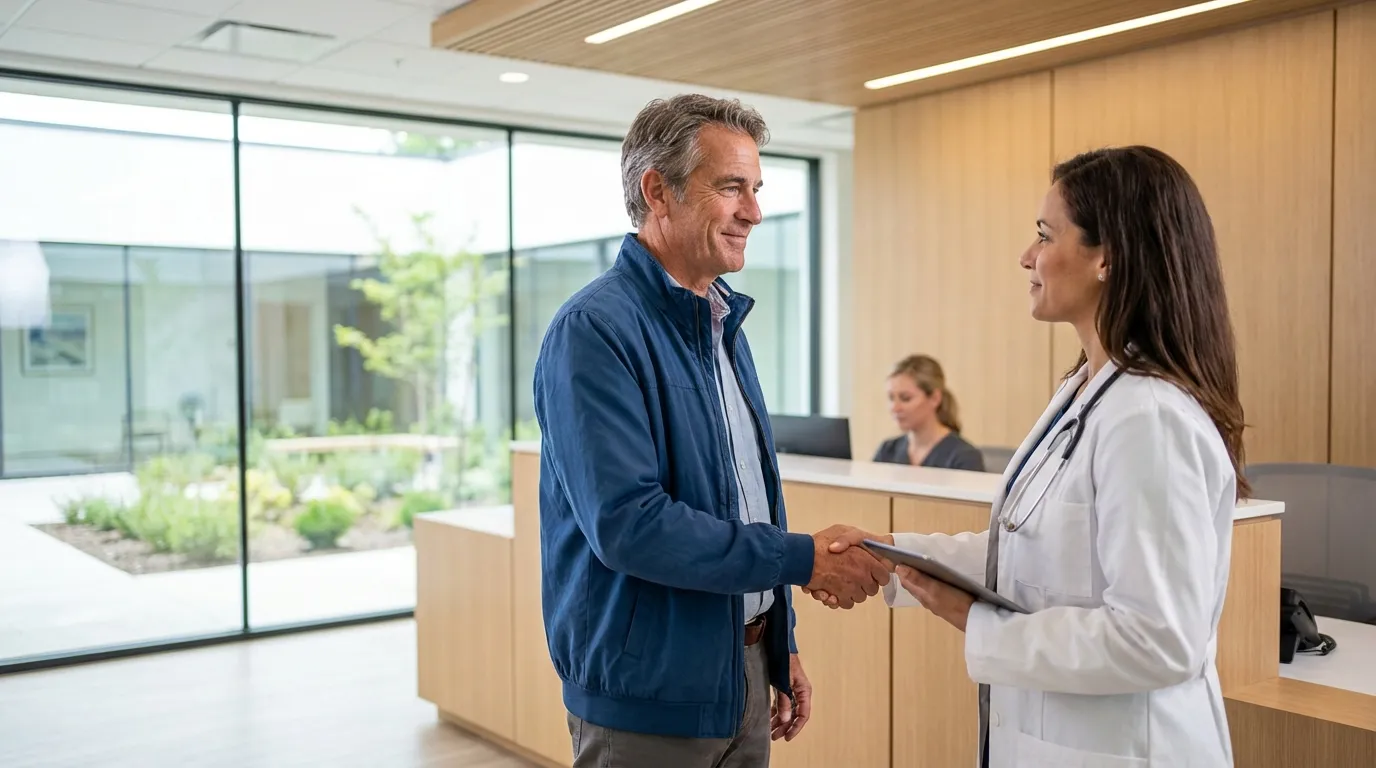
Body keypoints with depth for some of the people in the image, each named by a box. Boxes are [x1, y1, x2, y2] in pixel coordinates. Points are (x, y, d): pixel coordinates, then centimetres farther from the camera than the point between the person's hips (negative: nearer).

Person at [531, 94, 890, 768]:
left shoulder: (724, 325, 10)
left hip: (743, 677, 8)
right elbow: (626, 522, -26)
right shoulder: (595, 330, -18)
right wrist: (804, 559, -22)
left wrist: (781, 643, 16)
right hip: (649, 694, -7)